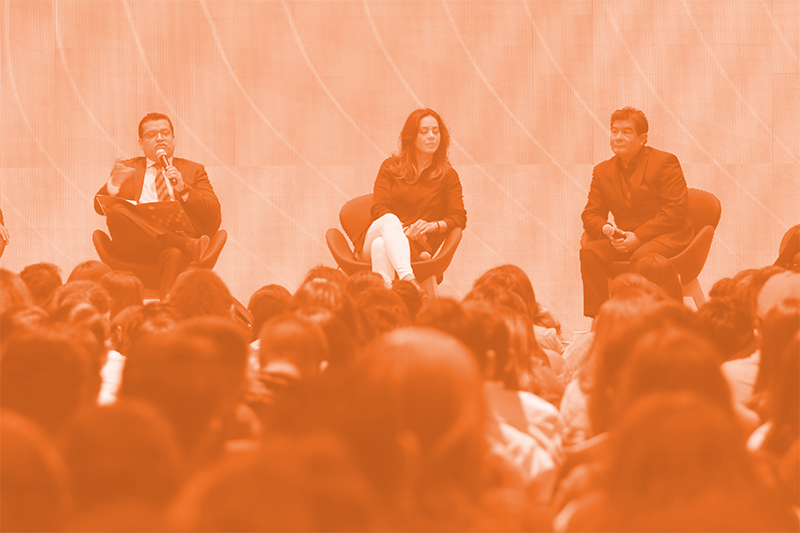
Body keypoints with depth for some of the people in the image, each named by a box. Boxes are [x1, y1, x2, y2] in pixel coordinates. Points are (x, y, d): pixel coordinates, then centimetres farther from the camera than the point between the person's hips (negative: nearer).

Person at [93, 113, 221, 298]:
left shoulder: (193, 170, 23)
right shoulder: (127, 169, 24)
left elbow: (213, 214, 9)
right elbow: (100, 207, 11)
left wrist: (184, 190, -8)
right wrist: (114, 184, -11)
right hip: (136, 247, 1)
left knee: (176, 255, -39)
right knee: (116, 212, -32)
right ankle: (190, 246, -40)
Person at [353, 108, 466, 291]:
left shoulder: (448, 175, 15)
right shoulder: (390, 167, 15)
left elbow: (459, 218, 5)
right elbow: (378, 209, 4)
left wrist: (434, 225, -17)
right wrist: (405, 230, -15)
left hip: (416, 248, 0)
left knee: (381, 246, -36)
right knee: (390, 220, -37)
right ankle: (408, 279, -63)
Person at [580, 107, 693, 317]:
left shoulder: (664, 162, -5)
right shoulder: (603, 171, 13)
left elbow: (676, 211, -14)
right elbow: (591, 214, 11)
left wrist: (638, 237, -21)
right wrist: (608, 231, -15)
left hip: (668, 237, -5)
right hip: (626, 240, 5)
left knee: (642, 256, -37)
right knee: (590, 251, -22)